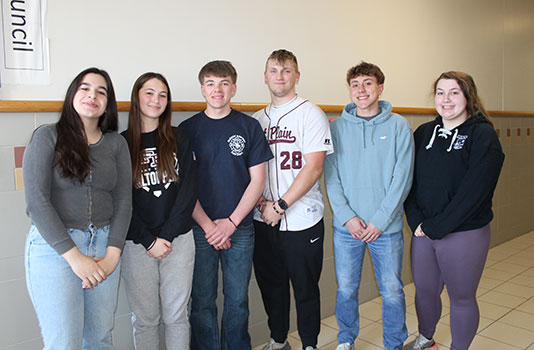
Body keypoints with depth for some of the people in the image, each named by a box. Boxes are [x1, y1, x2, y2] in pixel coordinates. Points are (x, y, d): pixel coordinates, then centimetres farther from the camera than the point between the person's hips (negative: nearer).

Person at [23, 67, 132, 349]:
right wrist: (74, 257, -14)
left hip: (104, 244, 3)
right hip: (53, 246, -3)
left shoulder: (116, 144, 8)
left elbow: (123, 201, 5)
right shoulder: (47, 136, -2)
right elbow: (36, 201, -9)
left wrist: (112, 255, -6)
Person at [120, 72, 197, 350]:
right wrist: (149, 241, -9)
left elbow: (188, 191, -1)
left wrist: (167, 236, -8)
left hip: (179, 240, 1)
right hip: (137, 244, -1)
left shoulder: (178, 139, 5)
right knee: (145, 319, 10)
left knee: (176, 316, 10)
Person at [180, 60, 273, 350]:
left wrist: (231, 222, -7)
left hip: (240, 229, 1)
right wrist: (207, 225, -9)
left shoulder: (249, 127, 3)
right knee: (202, 302, 7)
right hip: (199, 229, 0)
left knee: (237, 300, 11)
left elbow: (257, 180, 1)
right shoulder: (187, 129, 3)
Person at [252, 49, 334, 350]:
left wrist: (280, 206, -16)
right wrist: (261, 202, -6)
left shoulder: (311, 114, -4)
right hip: (264, 221, 5)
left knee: (305, 288, 9)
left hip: (302, 220, -4)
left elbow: (314, 168, -13)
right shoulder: (258, 119, 11)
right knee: (270, 284, 16)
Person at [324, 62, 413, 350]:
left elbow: (402, 178, -5)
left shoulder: (399, 126, 0)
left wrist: (380, 221, -11)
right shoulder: (337, 127, 3)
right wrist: (347, 216, -10)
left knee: (392, 291, 9)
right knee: (346, 289, 12)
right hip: (346, 228, 1)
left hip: (387, 227, -1)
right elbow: (331, 177, 0)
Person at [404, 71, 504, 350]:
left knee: (461, 298, 10)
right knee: (424, 291, 17)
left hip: (464, 234, -4)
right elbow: (409, 179, 4)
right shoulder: (424, 133, 6)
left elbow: (474, 191, -16)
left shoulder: (483, 136, -8)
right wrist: (416, 220, -9)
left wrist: (436, 227, -16)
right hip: (422, 232, 4)